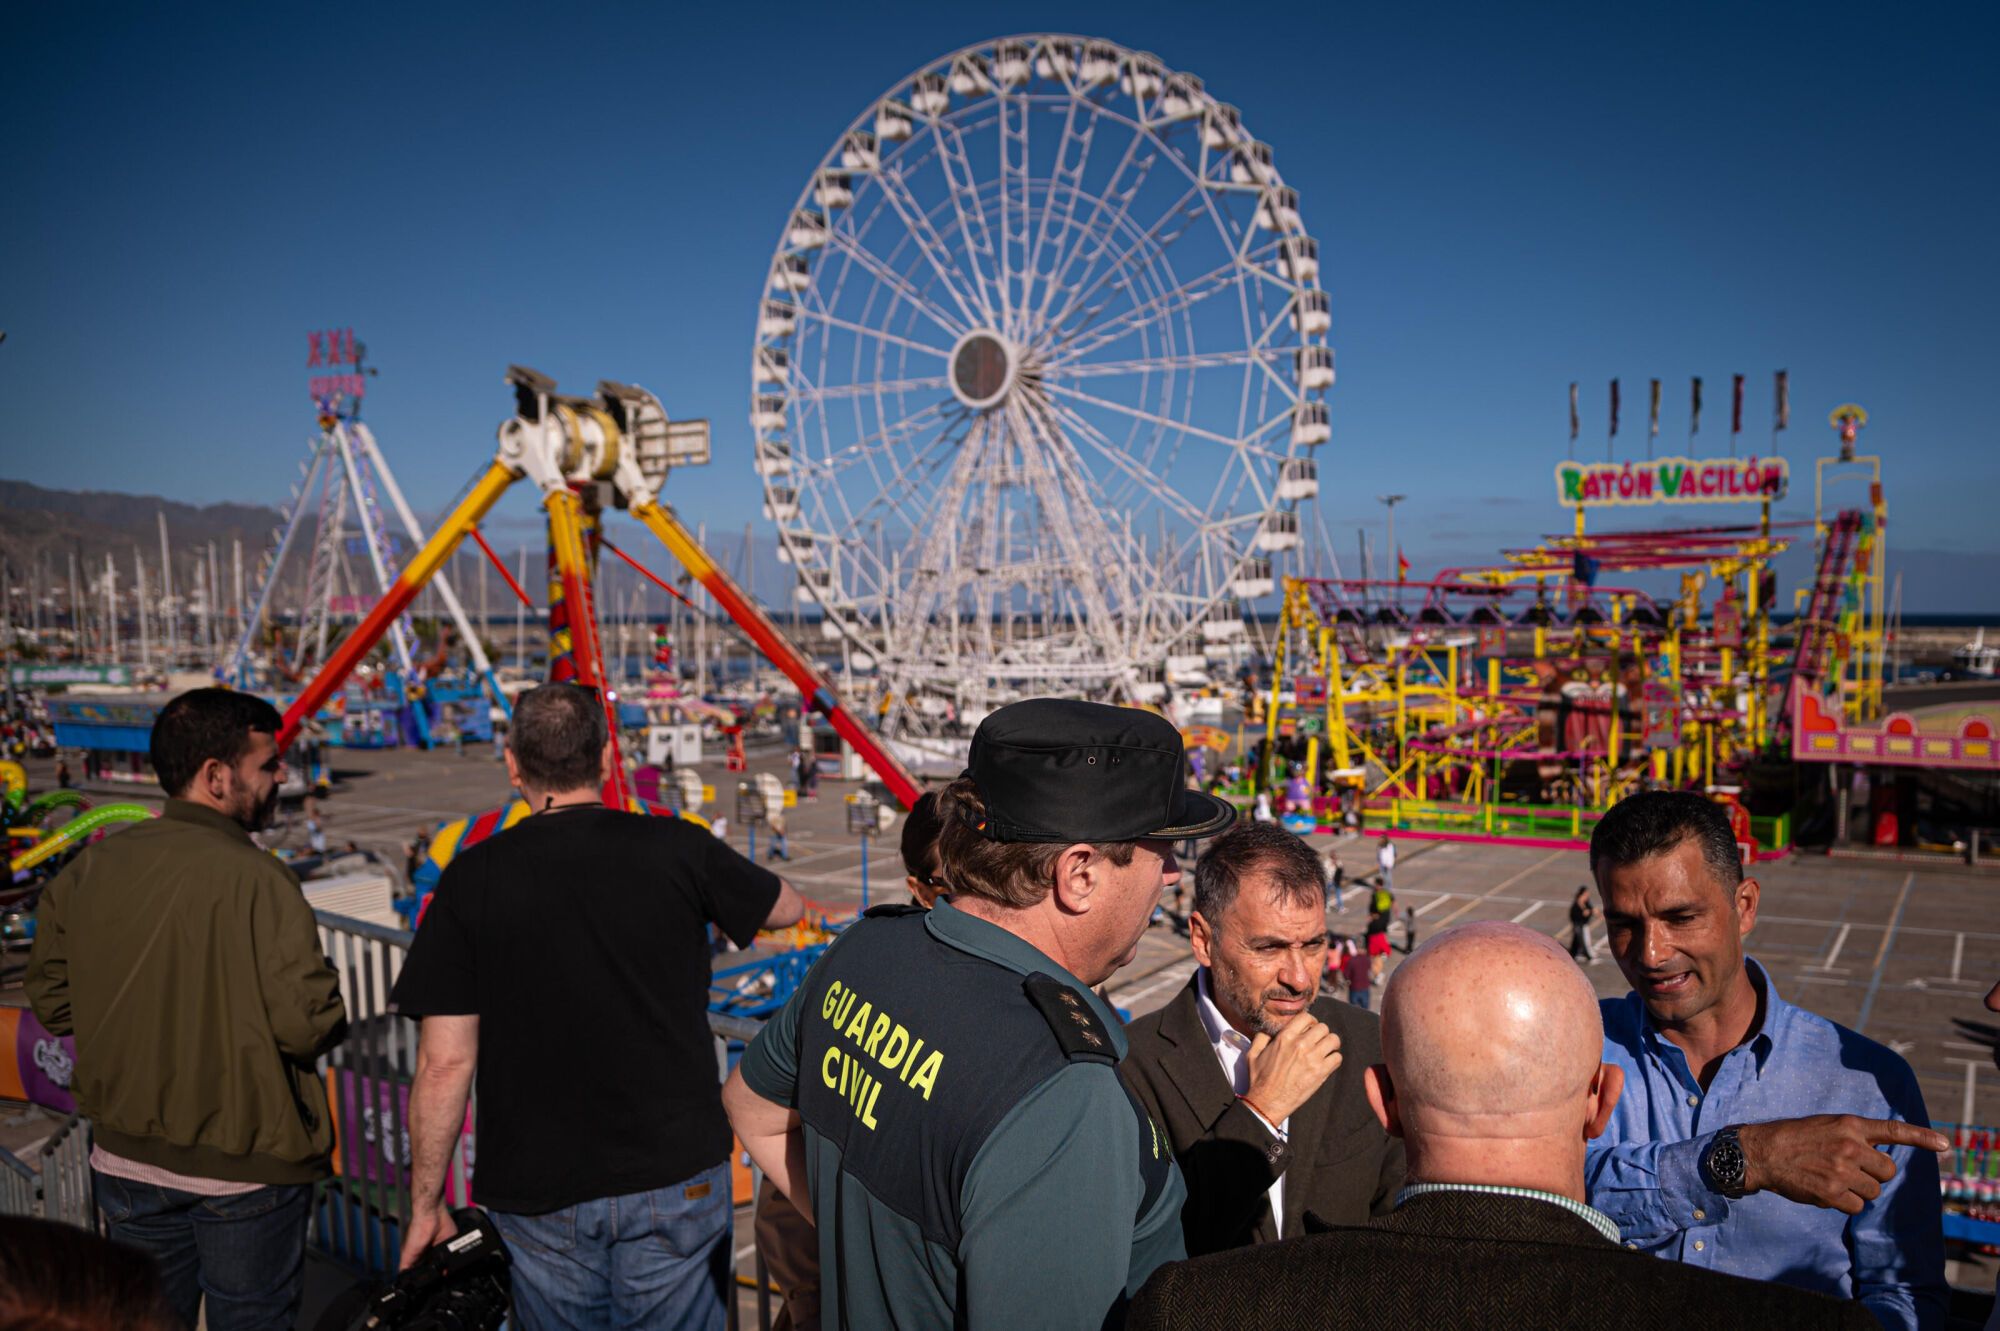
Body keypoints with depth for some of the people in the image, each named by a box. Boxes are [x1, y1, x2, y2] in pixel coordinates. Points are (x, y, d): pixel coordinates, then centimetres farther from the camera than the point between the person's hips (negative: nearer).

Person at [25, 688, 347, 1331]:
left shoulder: (89, 868, -4)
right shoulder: (257, 879, -23)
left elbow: (52, 1002, 6)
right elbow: (309, 1026, -25)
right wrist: (328, 1016, -4)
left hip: (125, 1158, 6)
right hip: (245, 1164, -5)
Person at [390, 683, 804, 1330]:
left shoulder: (472, 879, -8)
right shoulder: (677, 850, -8)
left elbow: (445, 1064, -7)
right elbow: (789, 908, 10)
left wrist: (426, 1203, 5)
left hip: (537, 1191, 1)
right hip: (676, 1177, 0)